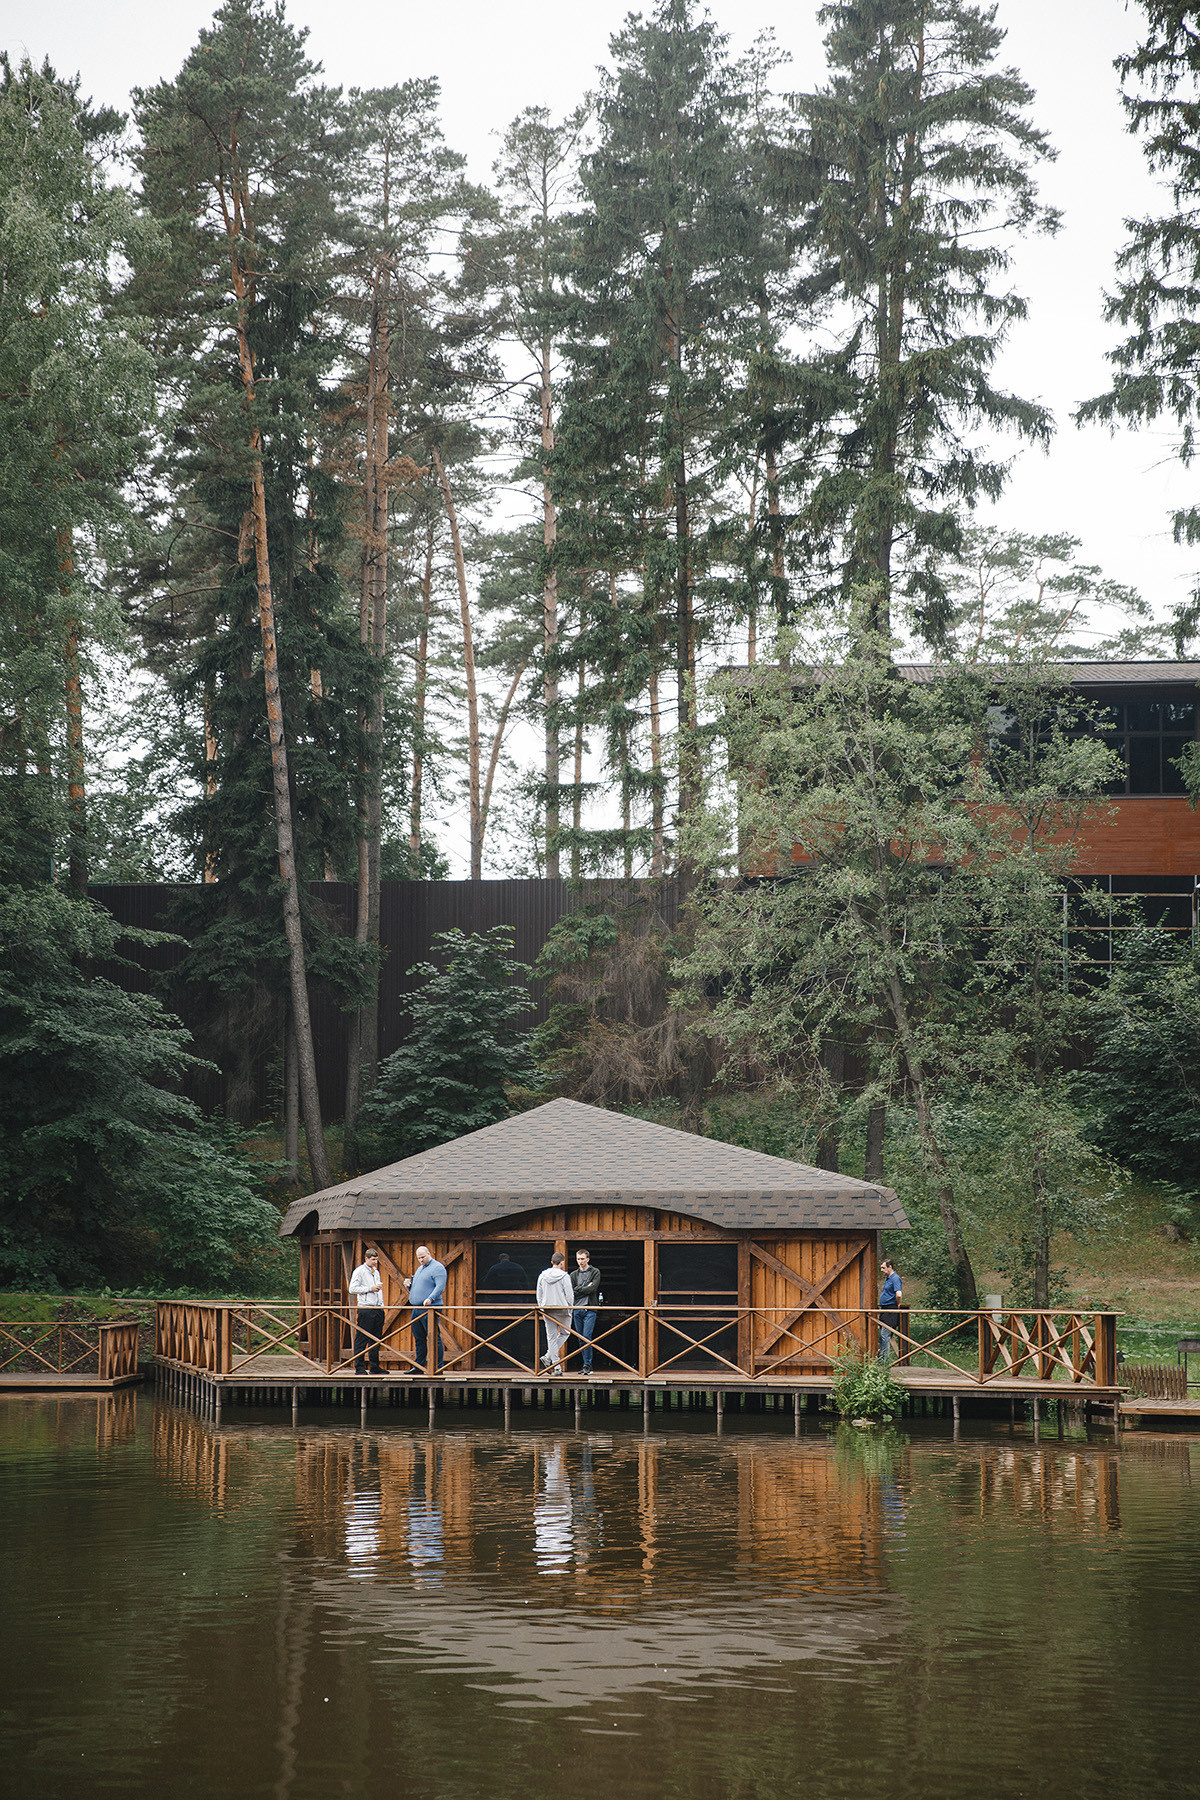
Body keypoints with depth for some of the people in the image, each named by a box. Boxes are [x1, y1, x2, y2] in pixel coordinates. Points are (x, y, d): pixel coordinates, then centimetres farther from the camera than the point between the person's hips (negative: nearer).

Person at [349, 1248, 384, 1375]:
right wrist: (370, 1289, -14)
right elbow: (353, 1289, -12)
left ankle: (375, 1368, 14)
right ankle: (359, 1368, -3)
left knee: (376, 1340, 9)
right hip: (365, 1309, -7)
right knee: (361, 1339, -5)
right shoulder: (359, 1271, -4)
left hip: (378, 1309, 7)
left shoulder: (376, 1272, 19)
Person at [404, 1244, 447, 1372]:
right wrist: (408, 1286, 8)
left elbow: (440, 1287, -17)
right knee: (419, 1339, 12)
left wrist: (430, 1299, -30)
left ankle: (438, 1366, -5)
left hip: (430, 1309, -9)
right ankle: (419, 1366, 19)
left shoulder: (437, 1268, -6)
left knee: (434, 1338, -7)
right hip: (416, 1308, 9)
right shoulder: (420, 1269, 22)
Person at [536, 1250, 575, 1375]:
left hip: (547, 1310, 4)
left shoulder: (542, 1276, 4)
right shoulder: (564, 1276, -11)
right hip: (562, 1309, -4)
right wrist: (569, 1309, 5)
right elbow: (569, 1295, -9)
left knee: (551, 1337, 9)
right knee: (564, 1333, 15)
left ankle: (557, 1367, 6)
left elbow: (539, 1295, 9)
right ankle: (548, 1357, -2)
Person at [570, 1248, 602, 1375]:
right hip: (577, 1310, 4)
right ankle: (587, 1365, 11)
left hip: (589, 1309, -4)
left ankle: (587, 1364, -10)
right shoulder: (574, 1275, 14)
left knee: (587, 1337, -14)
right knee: (581, 1339, 5)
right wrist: (585, 1288, -5)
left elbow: (593, 1288, -9)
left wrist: (579, 1290, -5)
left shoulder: (595, 1272, 4)